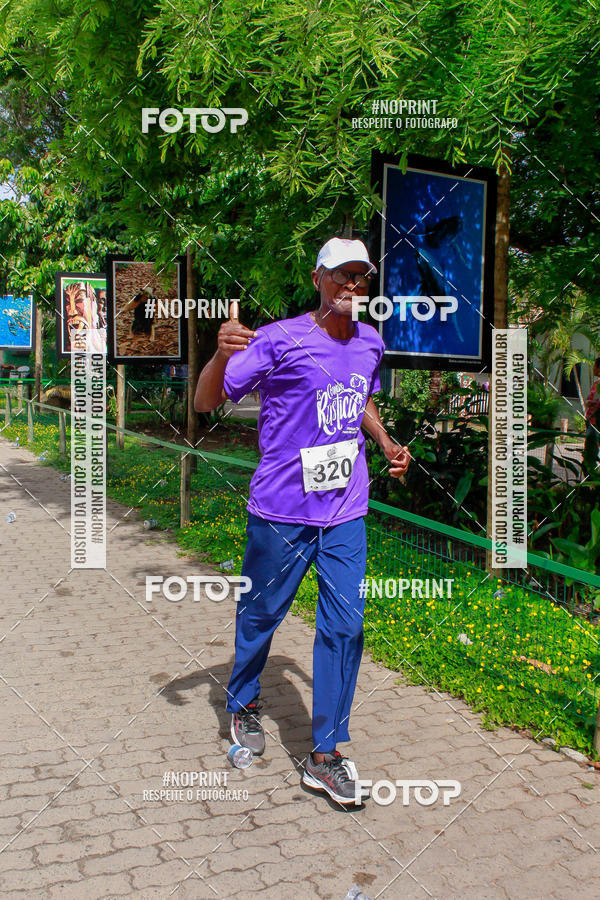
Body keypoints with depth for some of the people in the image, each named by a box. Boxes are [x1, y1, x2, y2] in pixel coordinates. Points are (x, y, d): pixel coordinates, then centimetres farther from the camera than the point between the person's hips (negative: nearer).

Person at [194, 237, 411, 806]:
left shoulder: (370, 343, 8)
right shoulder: (279, 340, -11)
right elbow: (205, 402, -13)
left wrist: (387, 445, 11)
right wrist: (222, 355, -33)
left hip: (346, 510, 5)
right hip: (281, 509, -4)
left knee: (345, 622, -1)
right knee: (261, 614, 11)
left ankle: (325, 755, 11)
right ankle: (242, 704, 40)